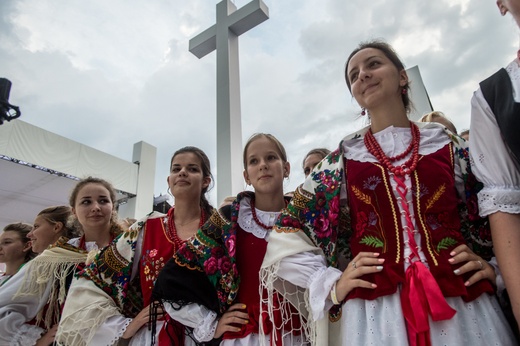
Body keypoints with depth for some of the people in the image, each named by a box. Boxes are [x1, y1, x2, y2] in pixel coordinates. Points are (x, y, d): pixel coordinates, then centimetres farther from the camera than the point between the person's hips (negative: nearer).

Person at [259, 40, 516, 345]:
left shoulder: (448, 145, 8)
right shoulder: (342, 160, 4)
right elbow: (286, 234, 4)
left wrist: (494, 267, -2)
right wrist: (331, 285, -5)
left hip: (463, 305, 2)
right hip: (374, 310, -1)